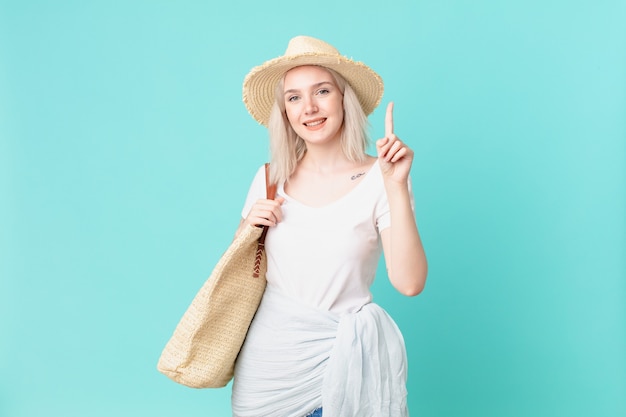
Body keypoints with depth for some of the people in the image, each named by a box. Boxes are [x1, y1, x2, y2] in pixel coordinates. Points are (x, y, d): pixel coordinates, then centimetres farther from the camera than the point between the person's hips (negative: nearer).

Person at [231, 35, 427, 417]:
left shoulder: (377, 180, -11)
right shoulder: (271, 179, 1)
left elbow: (409, 283, -21)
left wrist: (396, 186, -27)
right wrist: (249, 227, -7)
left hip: (339, 356, -3)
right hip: (267, 353, 4)